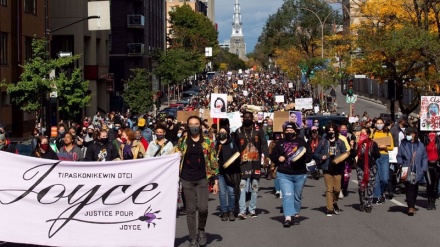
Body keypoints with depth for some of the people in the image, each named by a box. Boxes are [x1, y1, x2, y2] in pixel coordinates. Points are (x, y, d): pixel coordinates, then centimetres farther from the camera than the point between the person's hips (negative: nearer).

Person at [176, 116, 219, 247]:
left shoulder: (208, 142, 2)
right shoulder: (182, 142, 5)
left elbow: (214, 162, 2)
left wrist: (216, 181, -2)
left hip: (202, 179, -1)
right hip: (187, 180, 1)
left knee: (203, 208, -13)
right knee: (190, 210, 3)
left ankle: (201, 229, 15)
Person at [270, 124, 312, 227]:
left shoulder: (301, 142, 5)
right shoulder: (280, 143, 9)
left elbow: (309, 156, -1)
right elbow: (272, 156, 12)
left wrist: (301, 158, -21)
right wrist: (278, 158, -9)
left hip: (300, 175, 1)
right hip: (284, 175, -1)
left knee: (297, 196, 15)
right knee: (287, 195, -14)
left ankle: (295, 213, 34)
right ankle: (288, 217, -20)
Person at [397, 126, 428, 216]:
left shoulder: (420, 145, 6)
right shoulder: (403, 144, 3)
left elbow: (425, 158, 8)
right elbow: (399, 156, 9)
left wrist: (424, 169, -1)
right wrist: (400, 164, -8)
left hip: (417, 172, 3)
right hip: (407, 172, -2)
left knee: (415, 189, 11)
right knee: (409, 188, -11)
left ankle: (412, 205, 24)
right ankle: (410, 207, -14)